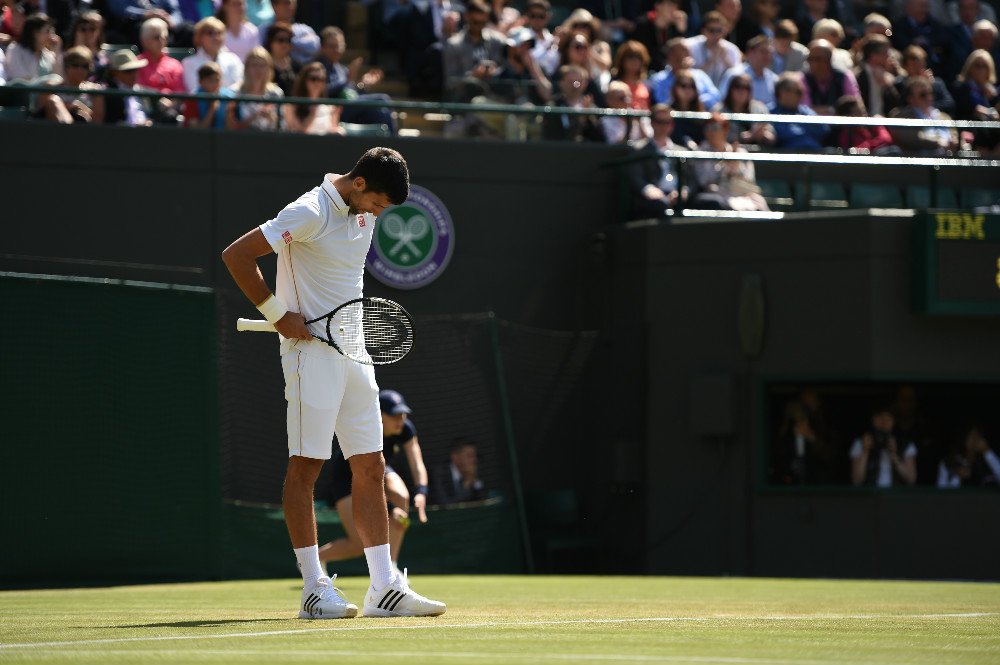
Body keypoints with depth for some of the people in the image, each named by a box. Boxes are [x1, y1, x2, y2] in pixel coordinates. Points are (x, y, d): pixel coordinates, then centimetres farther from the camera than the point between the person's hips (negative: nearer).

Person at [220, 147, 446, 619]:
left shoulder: (363, 214, 11)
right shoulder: (309, 213, -14)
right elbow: (235, 255, -15)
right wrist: (278, 314, -15)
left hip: (353, 354, 8)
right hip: (312, 352, -8)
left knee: (371, 469, 5)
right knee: (305, 467, -4)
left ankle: (384, 589, 6)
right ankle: (315, 590, -3)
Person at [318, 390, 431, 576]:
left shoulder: (405, 430, -22)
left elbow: (417, 465, -27)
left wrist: (421, 493, -47)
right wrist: (391, 507, -51)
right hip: (346, 475, -5)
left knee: (402, 497, -30)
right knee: (359, 544, -16)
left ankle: (389, 565, -23)